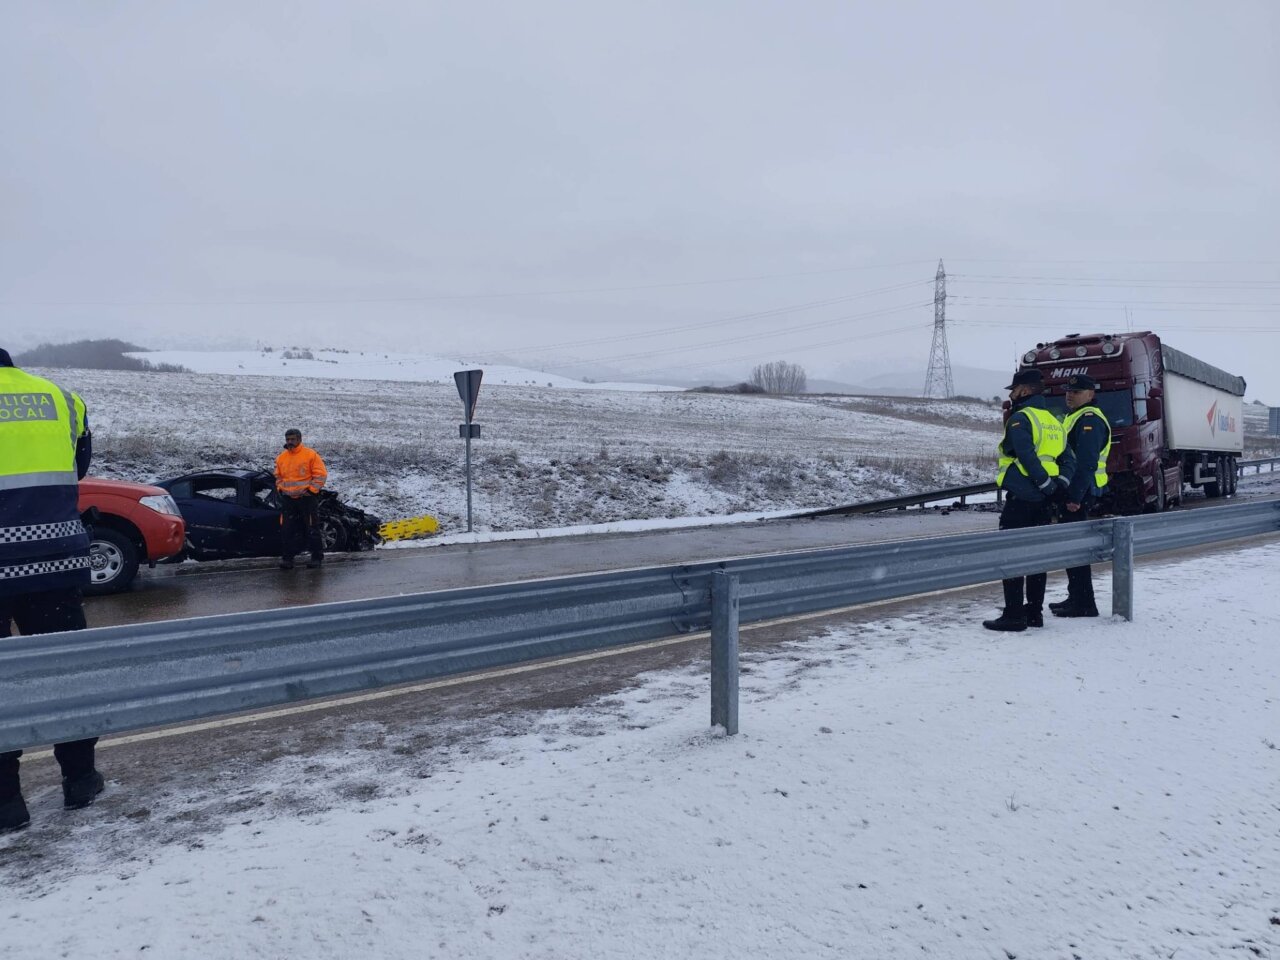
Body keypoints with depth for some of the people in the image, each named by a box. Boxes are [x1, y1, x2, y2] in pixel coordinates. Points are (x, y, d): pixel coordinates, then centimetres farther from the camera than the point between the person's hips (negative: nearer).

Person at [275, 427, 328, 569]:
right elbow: (278, 476, 22)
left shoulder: (311, 455, -7)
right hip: (288, 499, 4)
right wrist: (280, 488, 7)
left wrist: (311, 490, -12)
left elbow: (321, 475, -8)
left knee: (312, 529, 2)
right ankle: (287, 557, 11)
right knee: (286, 530, 3)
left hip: (307, 498, -4)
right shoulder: (281, 457, 9)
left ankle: (317, 556, 11)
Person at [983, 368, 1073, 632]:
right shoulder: (1053, 421, 16)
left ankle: (1014, 615, -5)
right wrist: (1059, 486, 3)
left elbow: (1027, 457, -22)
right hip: (1043, 501, 8)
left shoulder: (1019, 419, -11)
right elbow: (1067, 460, 12)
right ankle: (1034, 612, 18)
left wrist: (1047, 485, -14)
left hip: (1020, 498, -8)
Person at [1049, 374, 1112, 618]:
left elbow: (1087, 463, -23)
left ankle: (1084, 604, -3)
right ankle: (1076, 598, 24)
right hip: (1070, 490, 11)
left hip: (1079, 492, -11)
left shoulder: (1089, 420, -14)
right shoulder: (1073, 417, 20)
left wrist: (1075, 496, -26)